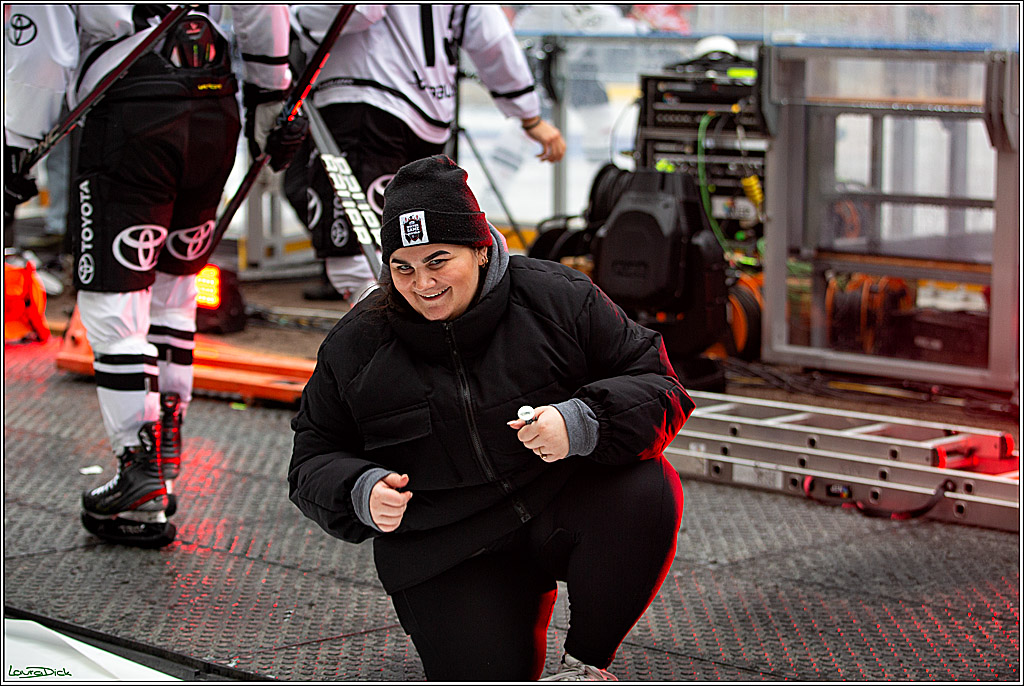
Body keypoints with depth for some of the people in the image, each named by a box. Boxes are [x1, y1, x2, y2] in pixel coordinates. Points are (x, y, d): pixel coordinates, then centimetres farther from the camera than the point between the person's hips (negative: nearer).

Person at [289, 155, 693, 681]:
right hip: (446, 556, 1)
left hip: (562, 512, -1)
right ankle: (515, 612, 23)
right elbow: (315, 459, 5)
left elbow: (659, 385, -8)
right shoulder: (354, 347, -3)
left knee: (648, 490, -31)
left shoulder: (558, 300, -9)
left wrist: (582, 423, -28)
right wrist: (360, 493, -19)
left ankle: (586, 662, -8)